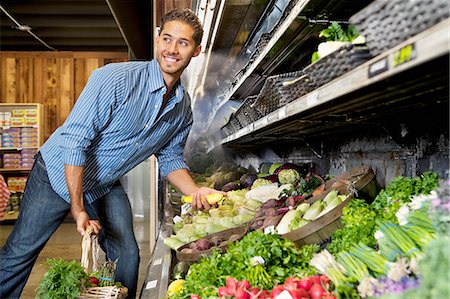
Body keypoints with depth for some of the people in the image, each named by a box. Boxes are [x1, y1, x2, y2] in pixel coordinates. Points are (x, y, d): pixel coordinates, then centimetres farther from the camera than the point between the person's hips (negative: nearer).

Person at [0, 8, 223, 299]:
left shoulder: (183, 108, -6)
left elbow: (170, 158, 6)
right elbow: (74, 141, -25)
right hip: (60, 174, -4)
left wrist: (195, 192, -13)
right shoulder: (116, 78, -26)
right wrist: (78, 208, -24)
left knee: (127, 259, 4)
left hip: (106, 188, 5)